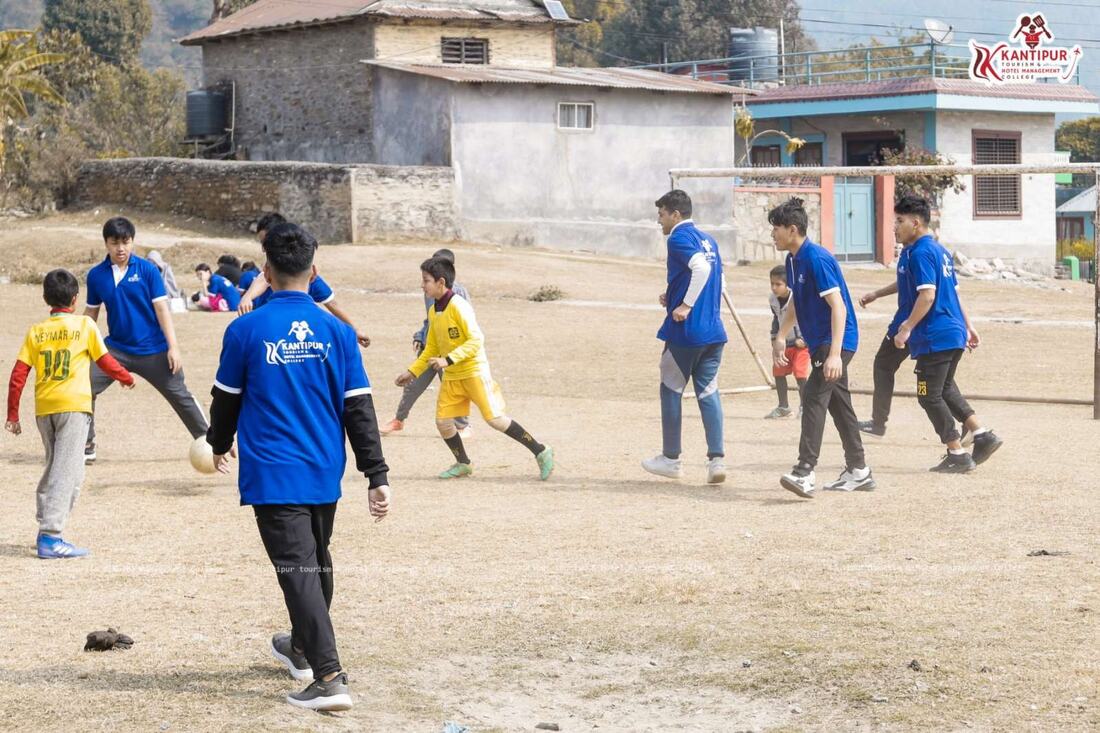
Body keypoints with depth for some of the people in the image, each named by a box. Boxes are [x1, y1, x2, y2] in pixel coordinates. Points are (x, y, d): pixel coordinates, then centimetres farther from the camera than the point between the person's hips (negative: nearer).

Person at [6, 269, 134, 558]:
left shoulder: (36, 331, 8)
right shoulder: (85, 325, 0)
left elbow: (18, 375, 4)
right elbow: (105, 361, 8)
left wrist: (12, 414, 11)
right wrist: (126, 378, 27)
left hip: (43, 408, 5)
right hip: (73, 405, -5)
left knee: (54, 467, 20)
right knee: (67, 472, -7)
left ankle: (46, 528, 23)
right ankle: (50, 538, -15)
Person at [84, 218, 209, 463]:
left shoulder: (147, 270, -8)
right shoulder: (96, 275, 0)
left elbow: (162, 308, -8)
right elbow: (91, 313, 11)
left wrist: (173, 346, -13)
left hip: (153, 351, -2)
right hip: (116, 348, 2)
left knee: (180, 395, 3)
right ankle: (86, 448, 1)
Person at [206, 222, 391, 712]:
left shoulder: (246, 330, -8)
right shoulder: (336, 332, -1)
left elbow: (226, 399, 4)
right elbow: (359, 408, -1)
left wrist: (220, 445, 24)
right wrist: (376, 476, 3)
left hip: (273, 476, -4)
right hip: (324, 472, 4)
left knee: (299, 570, -7)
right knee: (317, 563, 23)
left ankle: (329, 677, -17)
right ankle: (301, 648, 43)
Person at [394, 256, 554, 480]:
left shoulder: (458, 306, -17)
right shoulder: (434, 311, 9)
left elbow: (476, 340, -24)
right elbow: (431, 349, 19)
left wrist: (448, 359, -30)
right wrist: (412, 372, 13)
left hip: (474, 371, -8)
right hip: (451, 377, 8)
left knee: (494, 418, -10)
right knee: (442, 421, 0)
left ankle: (541, 452, 0)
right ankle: (463, 464, 21)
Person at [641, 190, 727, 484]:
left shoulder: (679, 238, -9)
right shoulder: (708, 239, 17)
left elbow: (701, 268, -25)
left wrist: (686, 305, -20)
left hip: (684, 331, -7)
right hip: (713, 330, 7)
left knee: (671, 391, 7)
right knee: (708, 392, 5)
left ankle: (671, 459, 15)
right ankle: (717, 458, -6)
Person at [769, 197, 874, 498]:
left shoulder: (817, 259, -19)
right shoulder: (793, 261, 11)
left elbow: (838, 306, -24)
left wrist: (835, 353, -30)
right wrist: (781, 337, 20)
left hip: (837, 341, -10)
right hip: (819, 343, 10)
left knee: (814, 396, -20)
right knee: (838, 403, 14)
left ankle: (805, 473, -27)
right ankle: (858, 472, 24)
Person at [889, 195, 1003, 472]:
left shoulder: (920, 253, -14)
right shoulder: (940, 250, 16)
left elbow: (927, 295, -22)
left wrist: (907, 327, -19)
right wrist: (968, 326, 26)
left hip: (935, 337, -10)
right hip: (954, 333, 10)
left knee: (929, 396, -1)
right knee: (945, 388, 23)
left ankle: (957, 455, 2)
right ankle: (983, 435, 17)